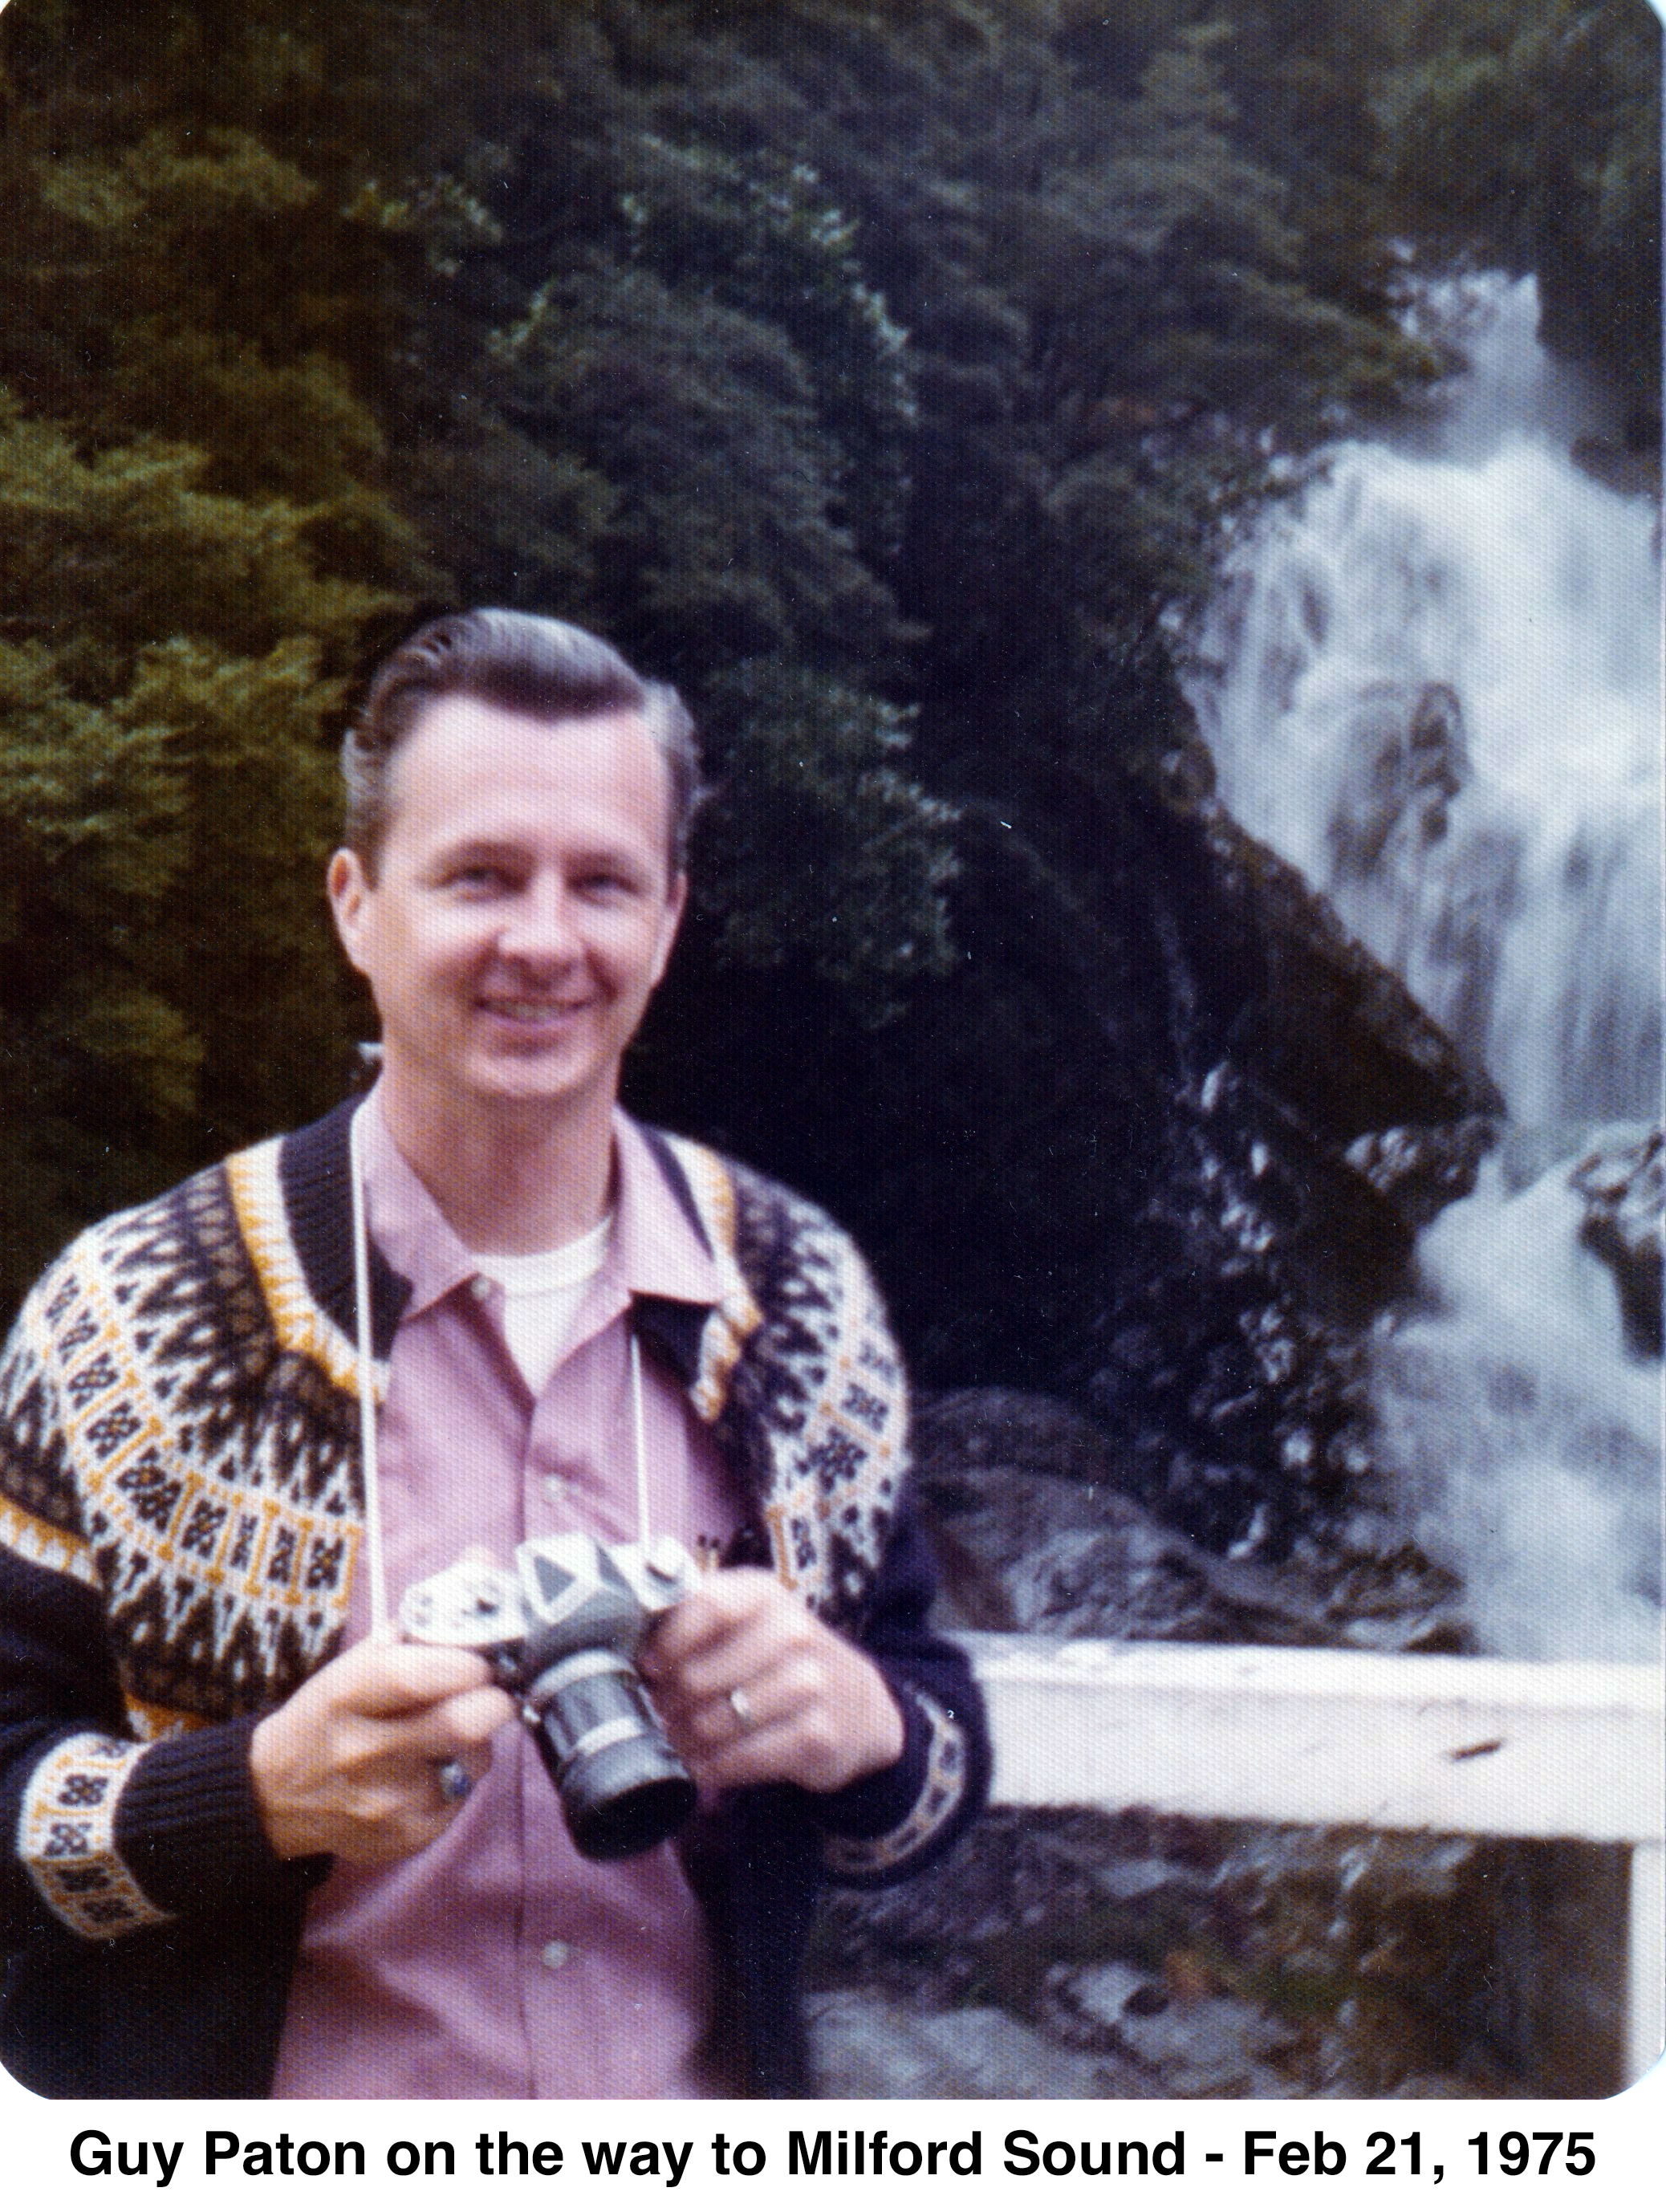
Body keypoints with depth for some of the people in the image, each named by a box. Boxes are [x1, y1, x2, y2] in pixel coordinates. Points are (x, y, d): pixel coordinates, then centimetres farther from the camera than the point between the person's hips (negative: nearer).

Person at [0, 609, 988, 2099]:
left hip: (700, 2135, 3)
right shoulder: (125, 1318, -13)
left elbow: (943, 1756, 1)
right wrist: (265, 1791, -29)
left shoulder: (799, 1299, -4)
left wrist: (862, 1725, -20)